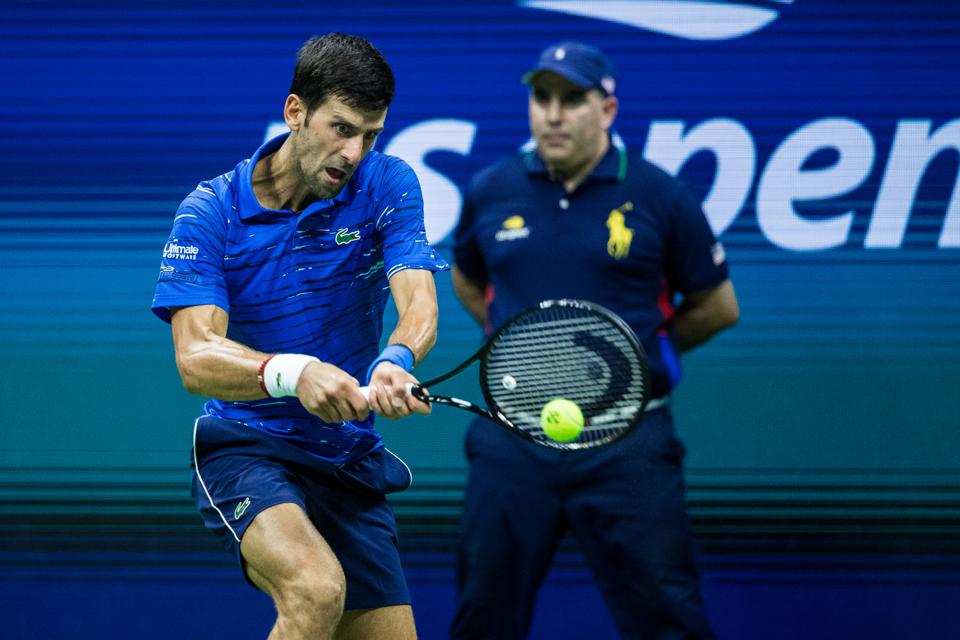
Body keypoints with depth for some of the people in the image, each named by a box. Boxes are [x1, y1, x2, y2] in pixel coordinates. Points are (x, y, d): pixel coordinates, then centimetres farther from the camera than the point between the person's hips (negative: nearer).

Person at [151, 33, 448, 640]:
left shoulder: (387, 185, -1)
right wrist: (293, 374, -41)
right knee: (317, 589, -33)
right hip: (245, 447, -4)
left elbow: (418, 302, -16)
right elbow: (195, 356, -21)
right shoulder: (211, 211, -9)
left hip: (352, 460, 4)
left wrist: (396, 360, -40)